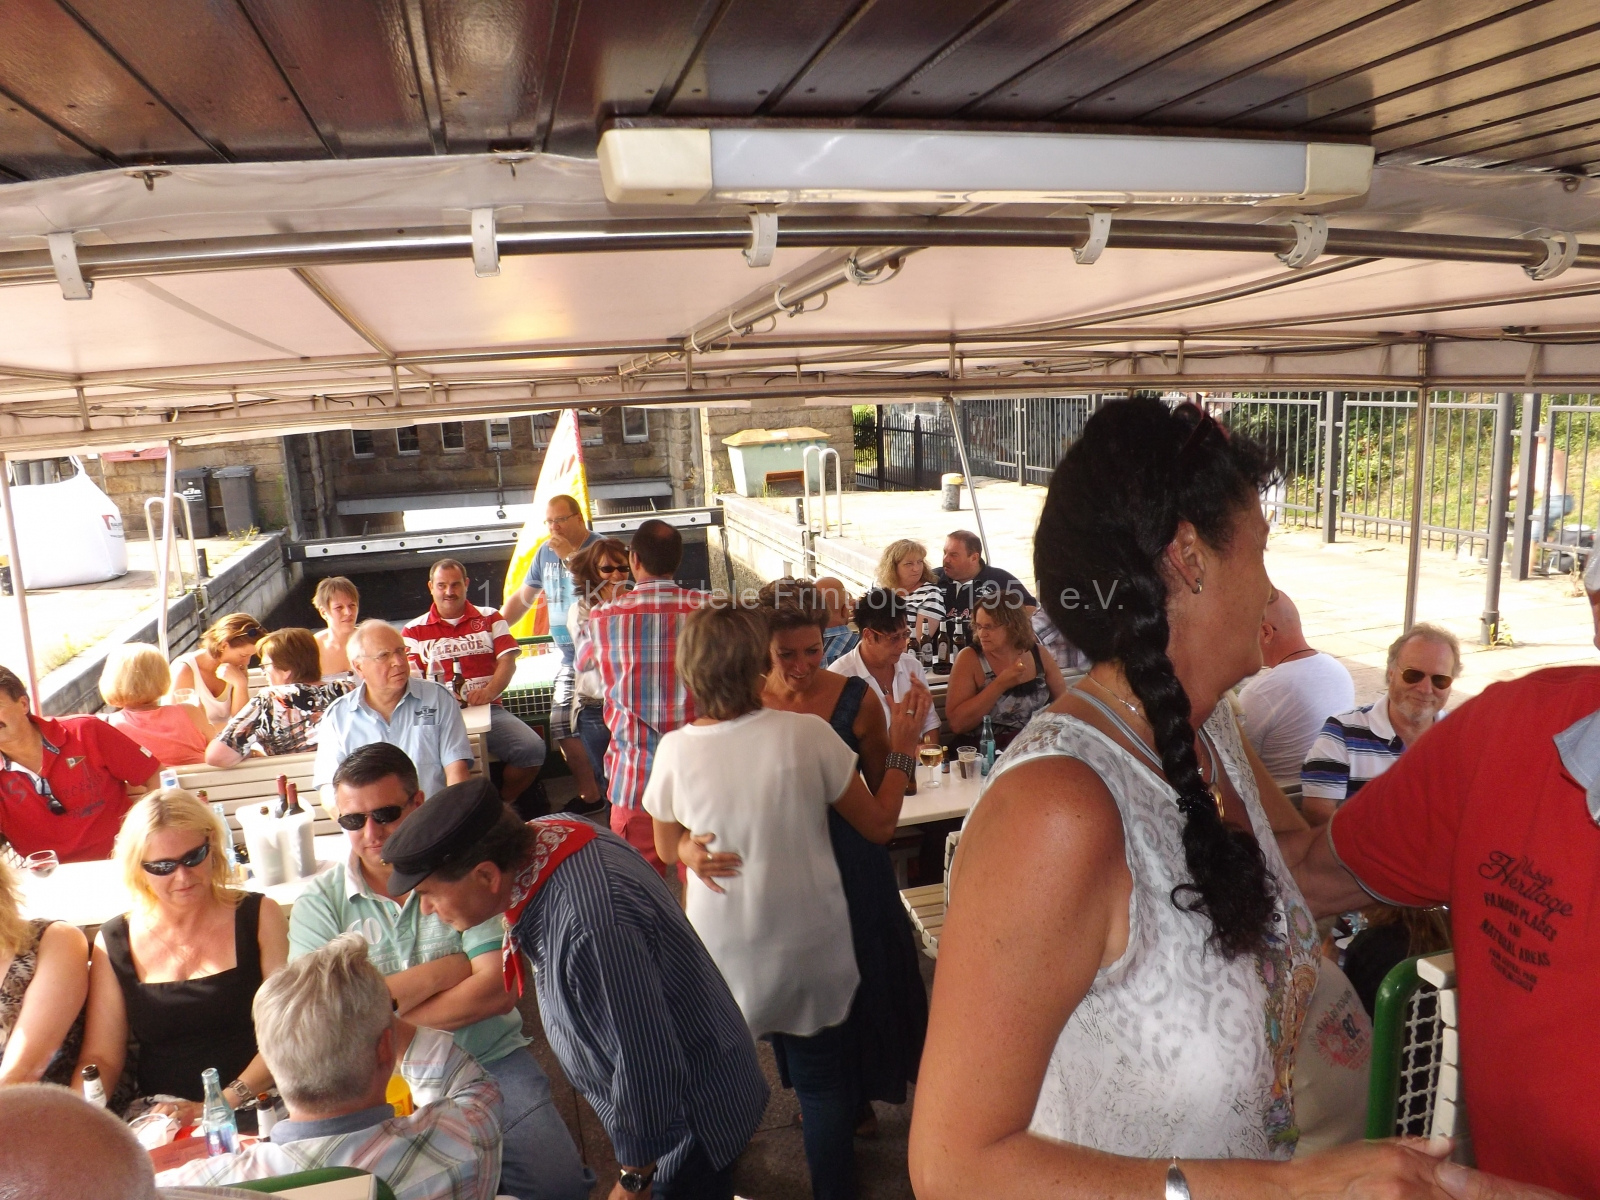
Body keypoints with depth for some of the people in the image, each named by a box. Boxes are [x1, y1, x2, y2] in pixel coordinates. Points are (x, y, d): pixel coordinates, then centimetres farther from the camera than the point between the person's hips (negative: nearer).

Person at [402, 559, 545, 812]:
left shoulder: (490, 618, 16)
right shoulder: (414, 631, 14)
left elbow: (507, 661, 4)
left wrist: (489, 691, -18)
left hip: (488, 709, 1)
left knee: (532, 749, -25)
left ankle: (503, 805, 3)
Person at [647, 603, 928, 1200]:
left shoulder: (675, 751, -14)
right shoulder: (806, 733, -19)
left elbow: (667, 847, 5)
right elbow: (879, 824, -5)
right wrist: (902, 749, 4)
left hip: (722, 956, 1)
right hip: (809, 952, -1)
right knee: (825, 1085, 20)